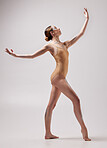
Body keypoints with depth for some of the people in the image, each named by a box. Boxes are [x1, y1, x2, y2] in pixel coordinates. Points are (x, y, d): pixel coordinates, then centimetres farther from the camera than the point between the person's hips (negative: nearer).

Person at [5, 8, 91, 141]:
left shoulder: (65, 44, 19)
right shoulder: (50, 45, 1)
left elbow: (80, 34, 23)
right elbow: (32, 55, 6)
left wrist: (87, 19, 25)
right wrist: (16, 55, 3)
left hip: (59, 78, 7)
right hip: (58, 77, -7)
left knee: (51, 105, 8)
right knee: (75, 99, -11)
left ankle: (48, 133, 12)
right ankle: (83, 129, -8)